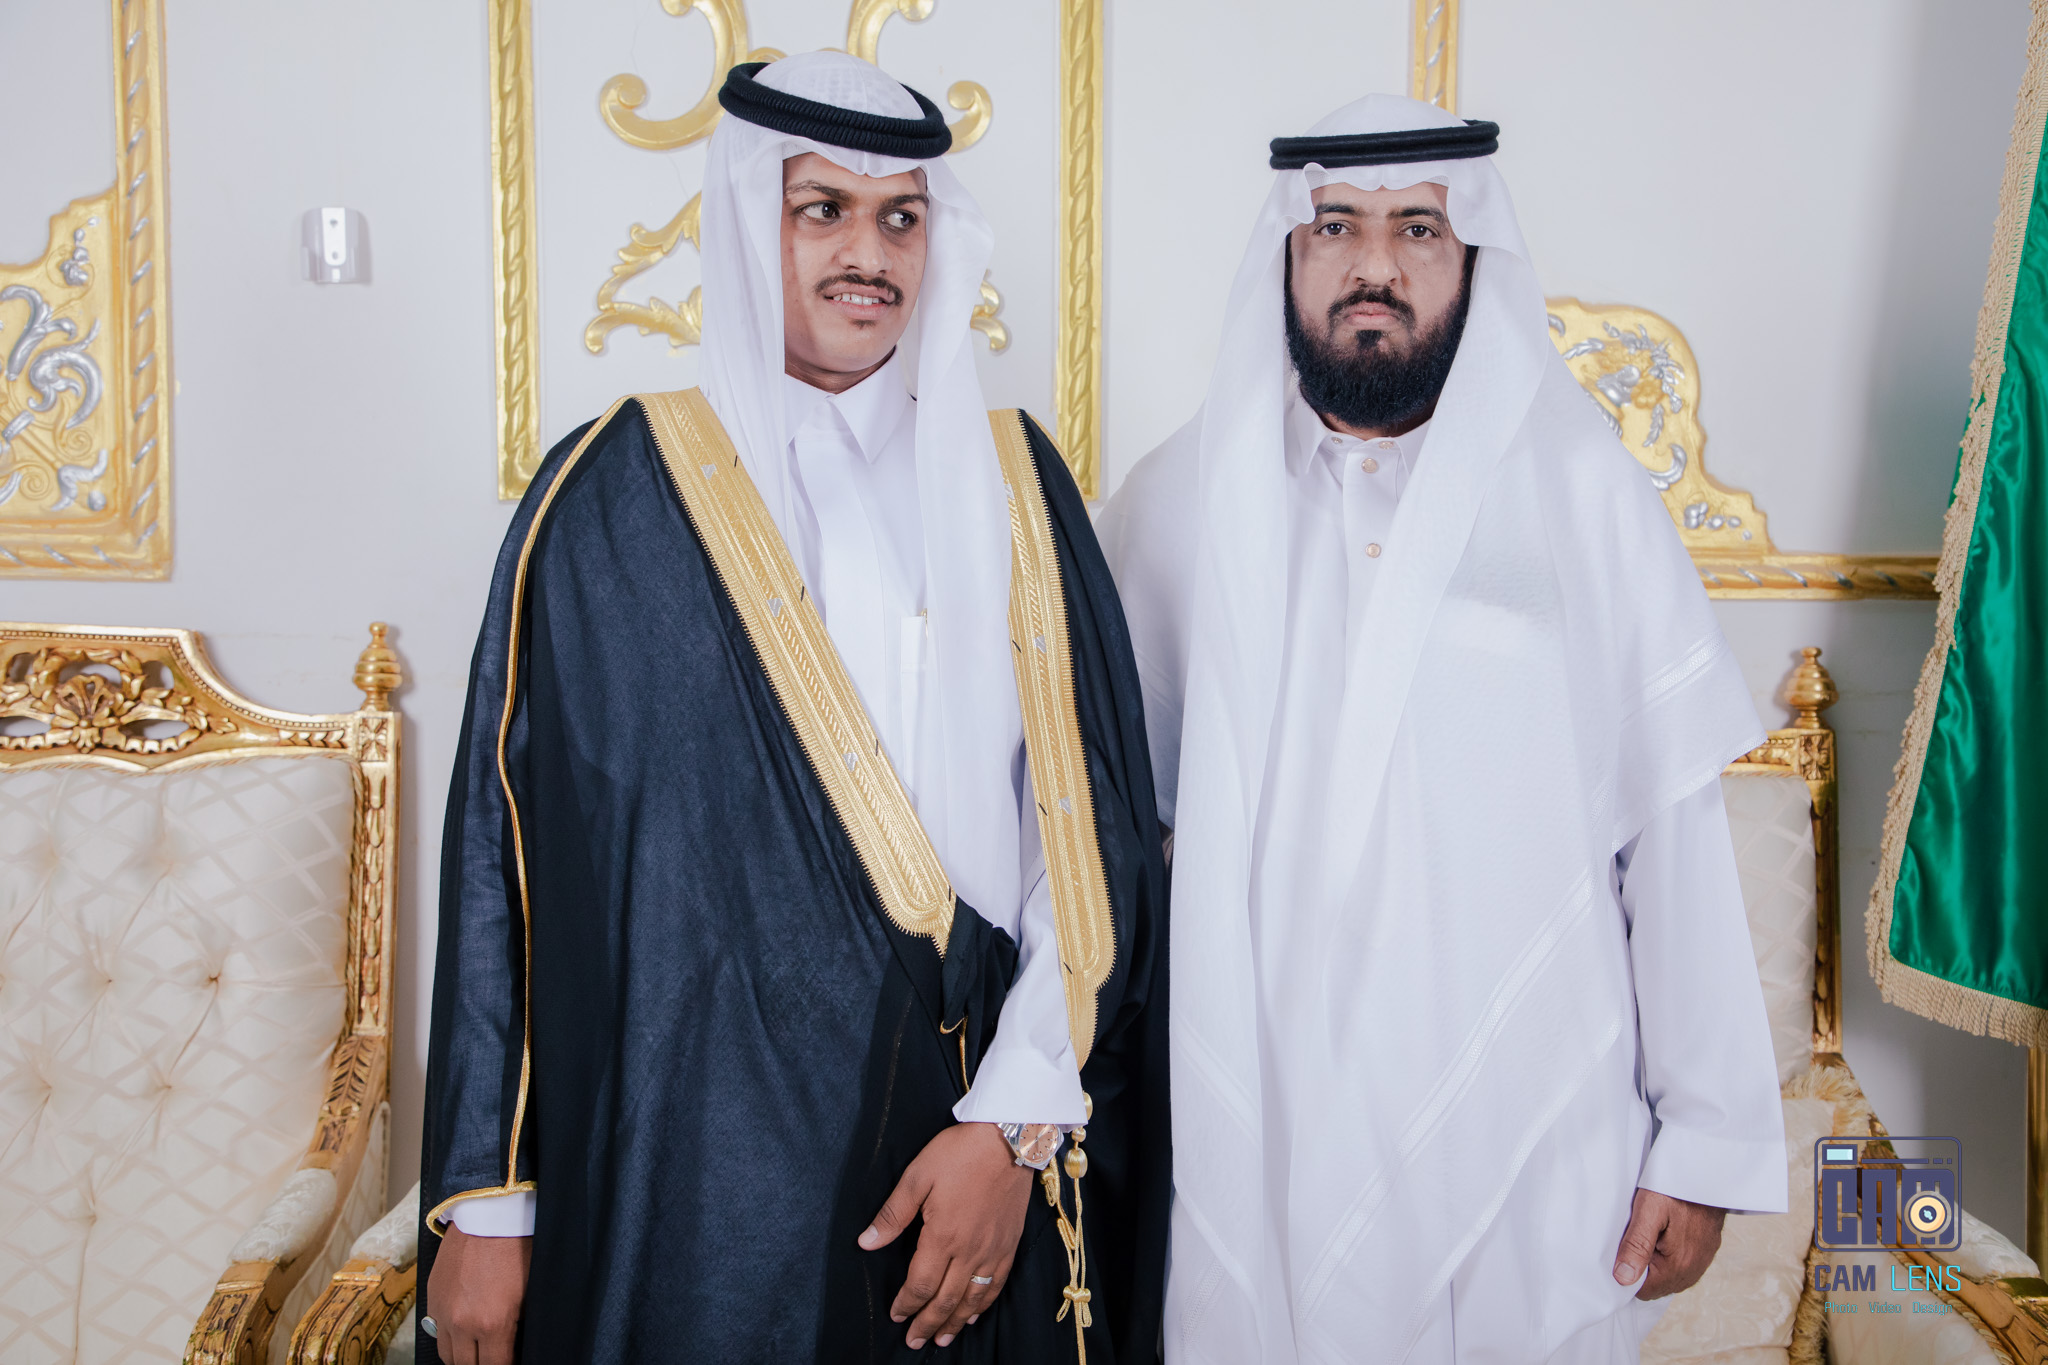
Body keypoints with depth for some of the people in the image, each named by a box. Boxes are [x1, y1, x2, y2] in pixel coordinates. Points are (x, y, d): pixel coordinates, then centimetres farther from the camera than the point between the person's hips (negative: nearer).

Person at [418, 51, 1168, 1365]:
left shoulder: (1010, 482, 4)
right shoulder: (614, 495, -3)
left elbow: (1092, 824, -1)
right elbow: (507, 841, -2)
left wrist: (1015, 1120, -11)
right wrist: (483, 1201, -3)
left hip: (968, 1167, 2)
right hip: (693, 1171, -2)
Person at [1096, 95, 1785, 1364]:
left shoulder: (1582, 489, -2)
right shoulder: (1185, 495, 2)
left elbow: (1677, 832, -2)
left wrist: (1709, 1144, -2)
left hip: (1531, 1152, -1)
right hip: (1256, 1149, 1)